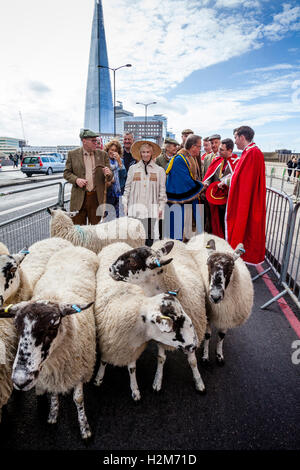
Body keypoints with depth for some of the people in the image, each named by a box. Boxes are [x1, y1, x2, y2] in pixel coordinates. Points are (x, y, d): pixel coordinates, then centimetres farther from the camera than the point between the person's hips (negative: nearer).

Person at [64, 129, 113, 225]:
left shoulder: (103, 154, 8)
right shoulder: (73, 154, 5)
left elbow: (109, 178, 9)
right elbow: (66, 173, 7)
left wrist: (108, 174, -15)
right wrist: (76, 179, -13)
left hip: (97, 198, 1)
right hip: (79, 198, -1)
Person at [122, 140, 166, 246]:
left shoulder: (159, 170, 9)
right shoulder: (133, 168, 12)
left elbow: (162, 190, 8)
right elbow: (127, 187, 12)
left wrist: (161, 207, 3)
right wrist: (125, 204, 7)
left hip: (151, 207, 0)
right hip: (135, 207, 1)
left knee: (149, 233, -2)